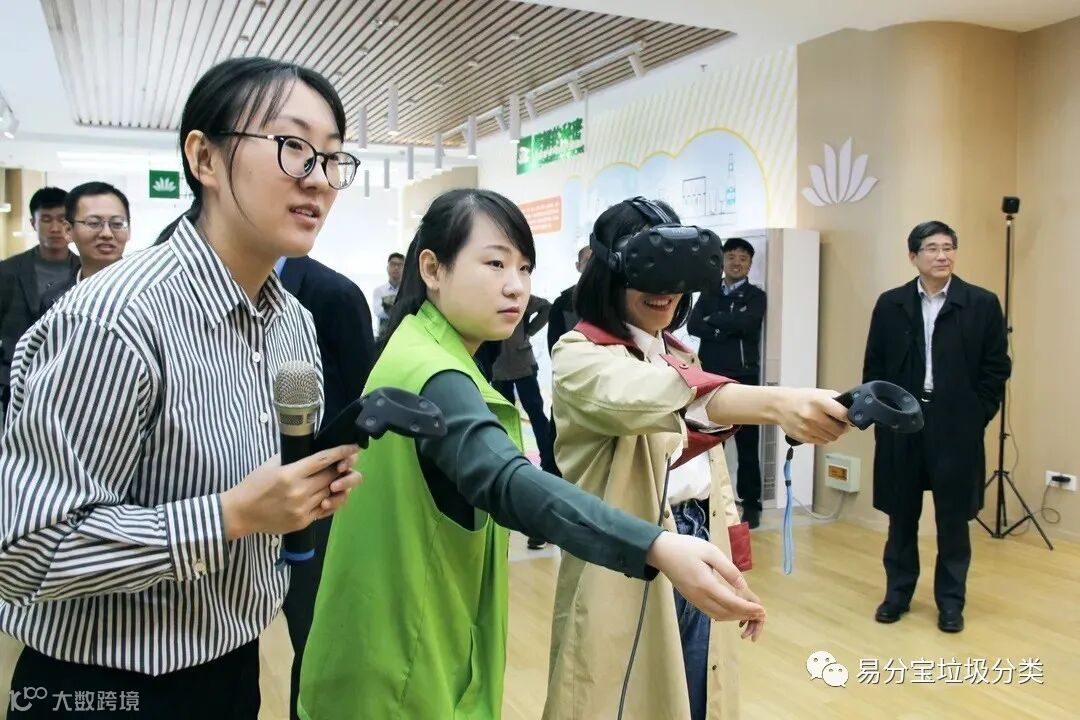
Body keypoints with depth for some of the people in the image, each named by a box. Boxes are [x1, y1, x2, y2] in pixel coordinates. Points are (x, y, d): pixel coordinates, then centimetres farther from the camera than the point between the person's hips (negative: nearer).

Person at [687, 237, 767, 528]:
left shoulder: (755, 296, 4)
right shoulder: (708, 294, 13)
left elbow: (745, 323, -16)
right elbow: (693, 326, -3)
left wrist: (713, 320, -5)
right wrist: (725, 331, -15)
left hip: (744, 379, -3)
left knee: (747, 444, 2)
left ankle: (751, 504, 10)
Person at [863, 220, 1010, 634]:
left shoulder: (982, 304, 0)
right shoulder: (890, 305, 4)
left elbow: (997, 368, 1)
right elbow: (873, 366, 7)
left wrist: (976, 416, -4)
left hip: (957, 429, -1)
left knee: (953, 518, 8)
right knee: (901, 516, 11)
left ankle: (950, 601, 23)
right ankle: (898, 592, 25)